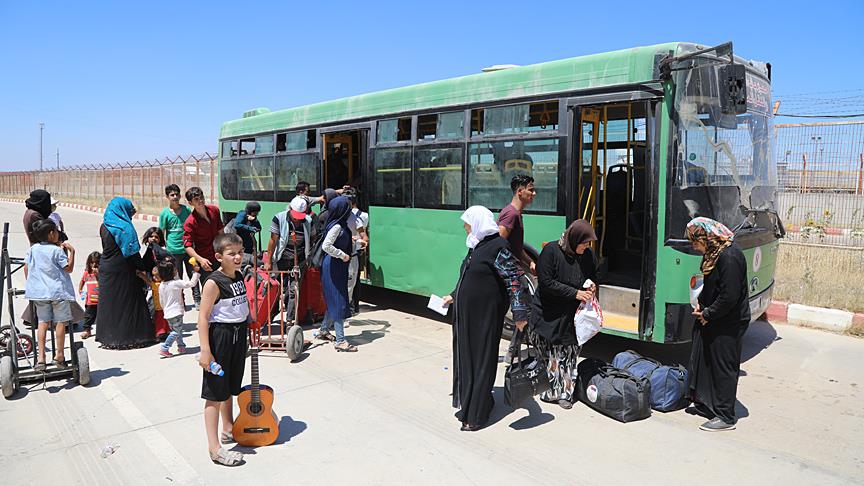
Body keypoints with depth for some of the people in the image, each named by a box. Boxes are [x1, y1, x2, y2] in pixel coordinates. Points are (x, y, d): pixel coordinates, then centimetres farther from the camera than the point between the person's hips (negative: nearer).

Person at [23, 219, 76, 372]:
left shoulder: (33, 249, 7)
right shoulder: (57, 250, -8)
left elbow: (26, 267, 10)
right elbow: (69, 268, -6)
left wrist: (31, 284, 21)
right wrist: (71, 252, -2)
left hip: (39, 292, 5)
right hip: (58, 291, -5)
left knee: (43, 322, 7)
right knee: (60, 322, 5)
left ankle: (41, 357, 2)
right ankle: (59, 355, 11)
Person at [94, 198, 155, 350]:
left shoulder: (104, 226, 6)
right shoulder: (124, 228, -14)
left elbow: (106, 248, 10)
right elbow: (133, 252, -15)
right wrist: (143, 269, -9)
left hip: (106, 268, 6)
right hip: (122, 271, -6)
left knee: (108, 303, 13)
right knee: (128, 303, 3)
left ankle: (107, 336, 20)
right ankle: (129, 336, 8)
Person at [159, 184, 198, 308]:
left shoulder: (187, 210, 2)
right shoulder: (164, 213, -3)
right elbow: (162, 233, 0)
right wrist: (164, 249, -5)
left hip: (188, 249, 2)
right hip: (173, 251, -2)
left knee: (193, 275, 7)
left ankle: (197, 299, 19)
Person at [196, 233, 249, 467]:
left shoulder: (239, 277, 7)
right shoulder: (214, 282, -18)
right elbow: (203, 318, -20)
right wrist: (205, 351, -25)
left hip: (238, 336, 8)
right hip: (220, 336, -8)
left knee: (230, 388, 21)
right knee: (215, 393, -2)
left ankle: (228, 430, 38)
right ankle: (214, 447, 3)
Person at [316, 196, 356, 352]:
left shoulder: (341, 225, 8)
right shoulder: (337, 226, -19)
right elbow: (326, 246, -28)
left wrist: (353, 240, 20)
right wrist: (342, 255, -20)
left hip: (338, 267, 10)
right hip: (333, 267, -10)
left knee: (334, 301, 19)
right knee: (338, 302, -5)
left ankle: (323, 330, 32)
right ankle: (340, 341, 0)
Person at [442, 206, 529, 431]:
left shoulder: (497, 247, -17)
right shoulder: (476, 246, 9)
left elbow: (515, 279, -20)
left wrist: (520, 313, -25)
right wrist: (454, 296, 32)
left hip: (485, 316, -8)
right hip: (468, 313, 8)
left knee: (481, 359, 1)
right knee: (466, 355, 15)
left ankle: (476, 415, 13)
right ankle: (469, 403, 32)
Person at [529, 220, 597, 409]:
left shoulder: (587, 255, 5)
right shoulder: (551, 252, -12)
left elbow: (593, 276, 22)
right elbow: (546, 282, -16)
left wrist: (592, 285, -3)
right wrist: (575, 293, -18)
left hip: (572, 316, 5)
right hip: (549, 315, -4)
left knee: (570, 354, 6)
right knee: (550, 355, -3)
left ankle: (565, 392, 18)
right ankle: (551, 392, 11)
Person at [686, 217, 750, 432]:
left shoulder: (729, 257, -24)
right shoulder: (713, 253, 6)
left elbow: (729, 296, -25)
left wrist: (707, 314, -14)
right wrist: (700, 304, 4)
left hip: (728, 324, -10)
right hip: (712, 320, 10)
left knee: (724, 367, 1)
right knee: (703, 361, 16)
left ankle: (725, 417, 13)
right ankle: (704, 404, 31)